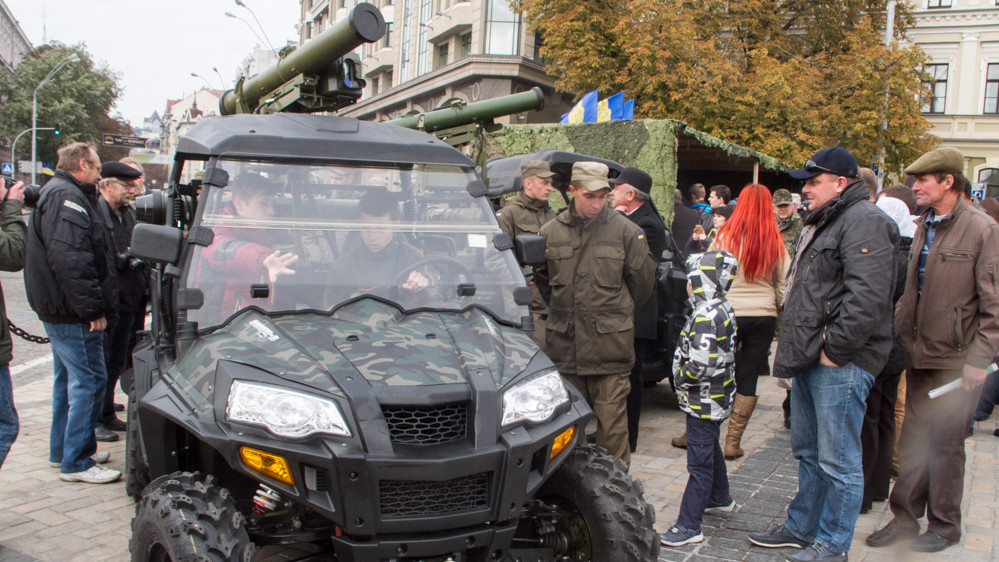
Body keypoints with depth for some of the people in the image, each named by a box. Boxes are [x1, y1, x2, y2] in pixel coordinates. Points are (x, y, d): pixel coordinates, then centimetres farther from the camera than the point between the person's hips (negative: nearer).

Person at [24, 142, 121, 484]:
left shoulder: (57, 194, 20)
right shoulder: (67, 198, -17)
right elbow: (70, 260, -27)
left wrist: (92, 305, 22)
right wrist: (93, 308, -25)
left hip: (59, 309, 12)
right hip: (73, 314, -12)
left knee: (68, 379, 19)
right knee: (88, 381, -8)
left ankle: (62, 449, 30)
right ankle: (76, 462, -3)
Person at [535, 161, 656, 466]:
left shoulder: (625, 230, -2)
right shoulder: (551, 231, 5)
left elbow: (642, 279, 7)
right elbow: (541, 276, 21)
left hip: (610, 346, -3)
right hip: (564, 342, 3)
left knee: (612, 419, 0)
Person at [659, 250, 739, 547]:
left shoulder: (705, 317, -24)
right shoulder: (723, 310, 6)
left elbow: (700, 364, -30)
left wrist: (680, 378, -12)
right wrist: (685, 378, 14)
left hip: (703, 401, -10)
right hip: (717, 397, 10)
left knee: (700, 461, -6)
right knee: (711, 450, 27)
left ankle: (689, 527, -1)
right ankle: (720, 498, 46)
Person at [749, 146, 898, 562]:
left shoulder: (864, 221, -13)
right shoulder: (821, 222, 20)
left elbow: (867, 297, -24)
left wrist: (835, 349, -20)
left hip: (841, 362, -10)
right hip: (810, 357, 10)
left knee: (837, 461, 0)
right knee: (808, 452, 19)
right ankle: (802, 527, 32)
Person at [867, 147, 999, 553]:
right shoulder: (923, 227, 10)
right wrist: (902, 338, 8)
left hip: (957, 360, -6)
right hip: (920, 356, 6)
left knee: (946, 444, 5)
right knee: (912, 441, 11)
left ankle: (944, 526, 21)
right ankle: (905, 517, 23)